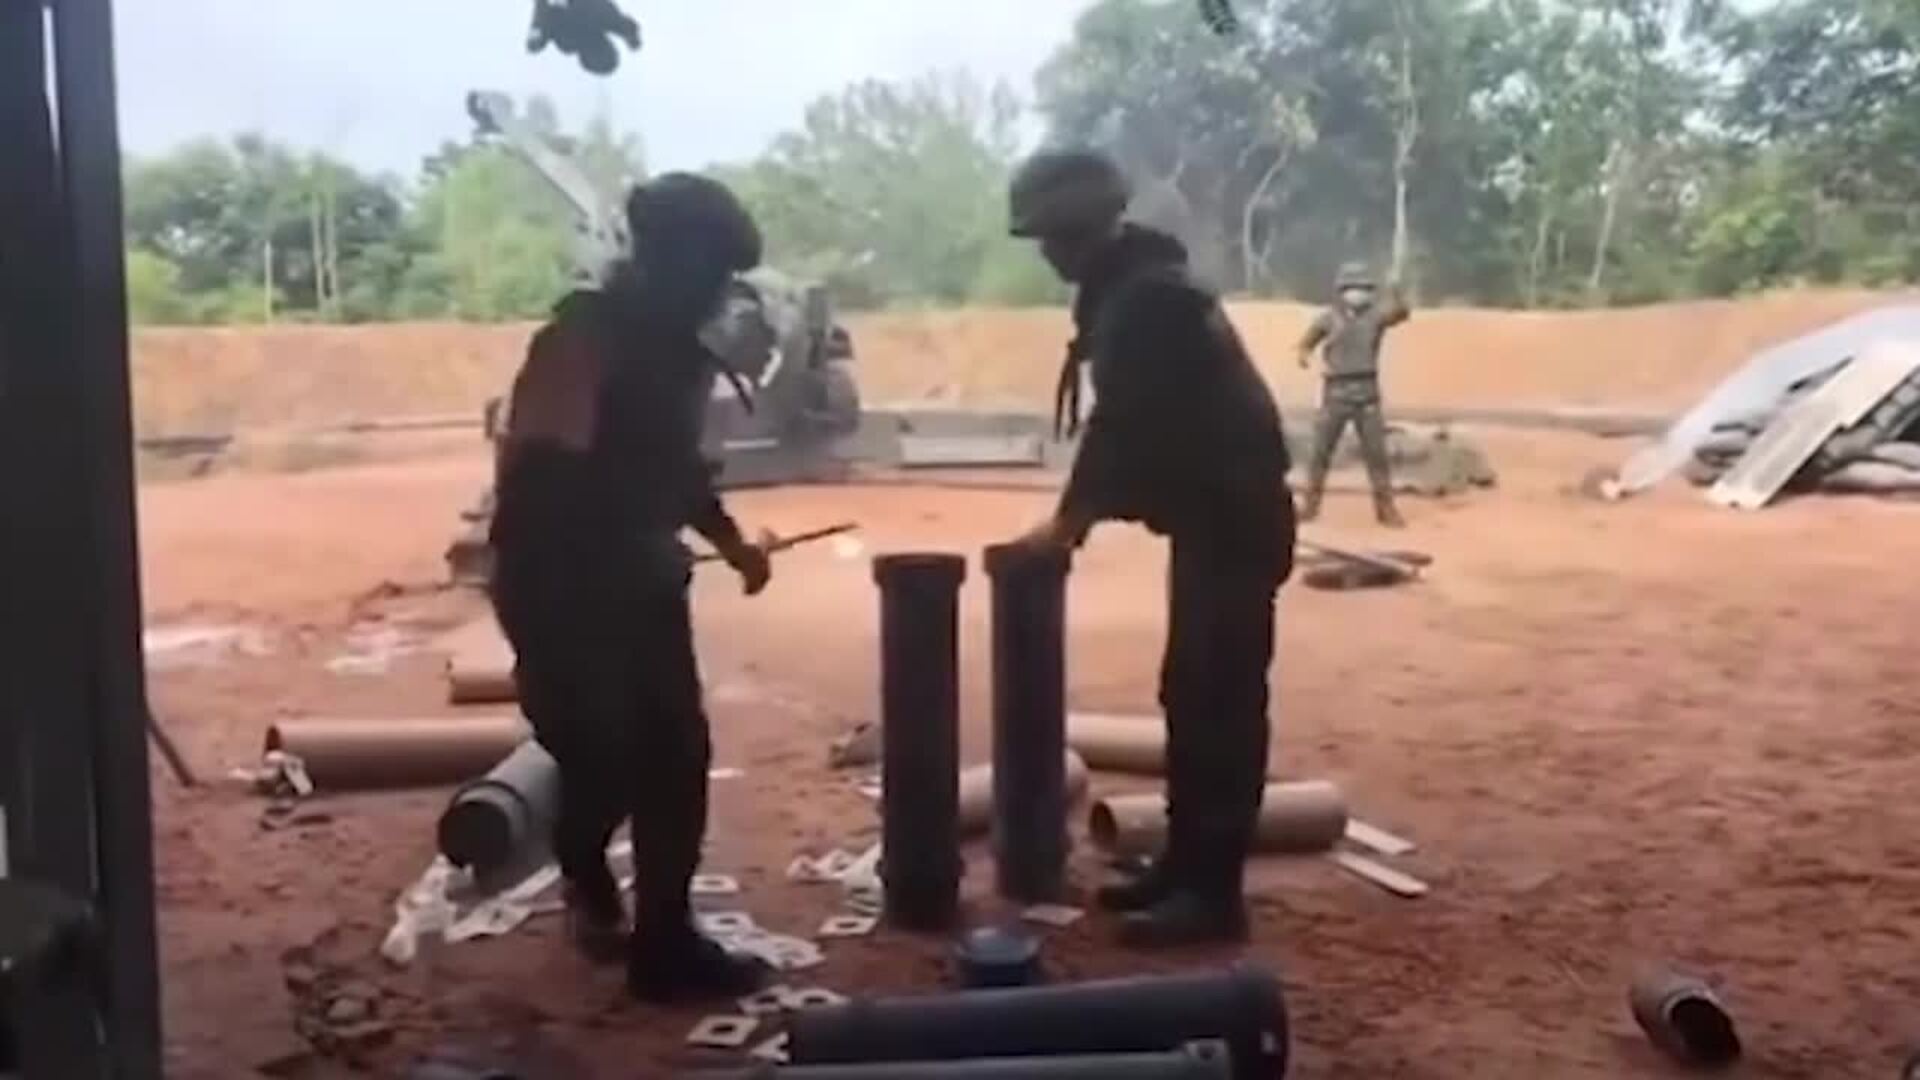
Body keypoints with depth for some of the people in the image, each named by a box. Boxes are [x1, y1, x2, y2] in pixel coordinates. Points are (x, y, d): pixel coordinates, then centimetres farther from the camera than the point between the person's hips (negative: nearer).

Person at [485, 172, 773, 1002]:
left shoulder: (675, 345, 9)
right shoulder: (582, 337, -18)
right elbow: (540, 477, -24)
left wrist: (727, 540, 11)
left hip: (639, 580, 8)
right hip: (560, 582, -8)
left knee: (674, 756, 6)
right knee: (603, 755, -6)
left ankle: (664, 941, 17)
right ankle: (584, 872, 28)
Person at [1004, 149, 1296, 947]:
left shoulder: (1146, 296, -18)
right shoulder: (1131, 288, 14)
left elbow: (1126, 425, -20)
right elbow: (1125, 423, 17)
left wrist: (1071, 518, -11)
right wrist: (1082, 511, 9)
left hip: (1234, 517, -10)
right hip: (1213, 512, 10)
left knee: (1221, 702, -7)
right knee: (1190, 695, 13)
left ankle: (1213, 892, -2)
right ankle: (1183, 866, 22)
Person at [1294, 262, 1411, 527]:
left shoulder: (1375, 314, -1)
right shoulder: (1330, 317, 2)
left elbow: (1401, 313, -20)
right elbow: (1308, 340, 9)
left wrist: (1396, 297, -42)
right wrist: (1305, 353, -14)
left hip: (1367, 393, -1)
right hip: (1336, 392, 1)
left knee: (1376, 452, 0)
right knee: (1321, 450, 5)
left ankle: (1386, 507, 7)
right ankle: (1311, 503, 16)